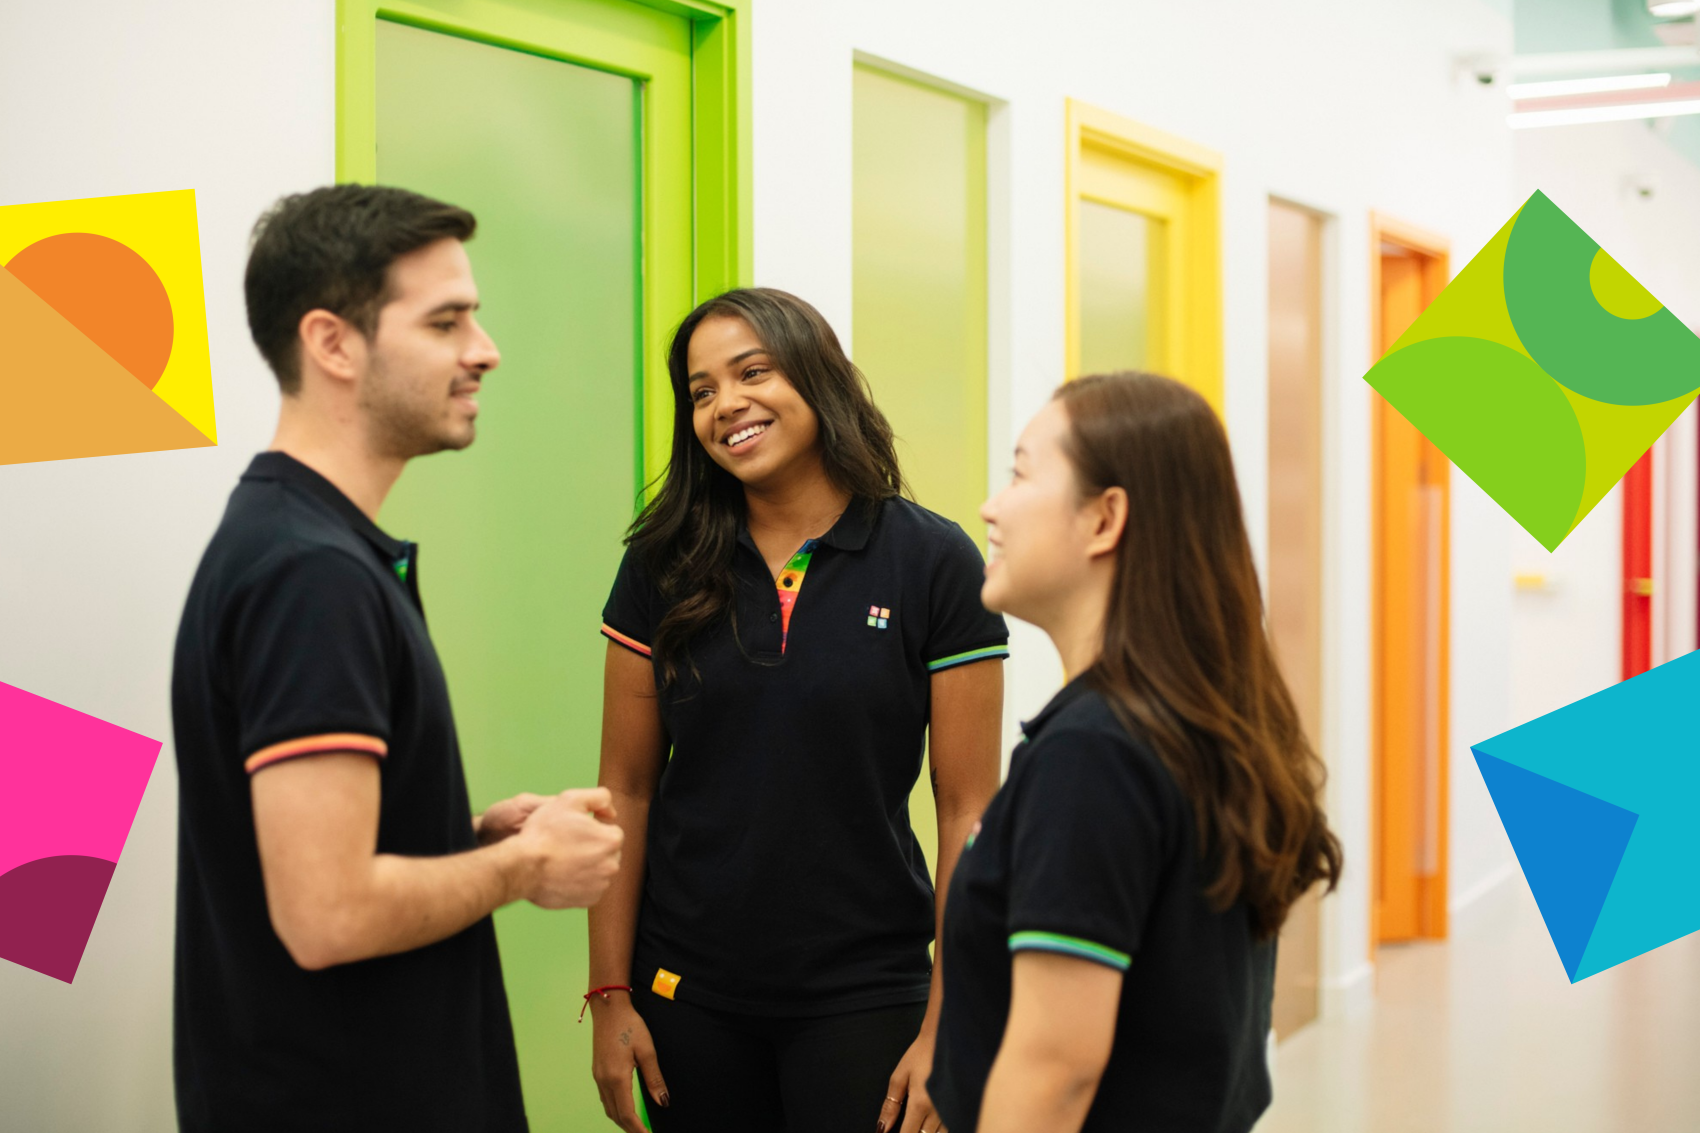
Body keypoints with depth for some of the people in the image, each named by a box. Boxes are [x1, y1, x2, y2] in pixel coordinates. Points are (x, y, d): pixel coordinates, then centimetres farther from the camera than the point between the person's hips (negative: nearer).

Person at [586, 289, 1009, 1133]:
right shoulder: (665, 565, 1)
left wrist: (948, 1028, -9)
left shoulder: (934, 564, -7)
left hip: (864, 993, -2)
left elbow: (968, 810, -7)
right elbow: (627, 789, 3)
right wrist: (611, 994, 0)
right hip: (687, 991, 2)